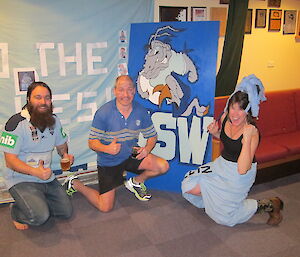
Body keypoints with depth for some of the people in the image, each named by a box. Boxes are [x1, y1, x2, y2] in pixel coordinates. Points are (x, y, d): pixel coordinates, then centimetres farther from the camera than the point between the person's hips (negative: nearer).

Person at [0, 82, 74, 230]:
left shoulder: (54, 120, 4)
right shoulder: (17, 123, -19)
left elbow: (61, 145, 18)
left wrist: (65, 154, -6)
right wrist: (35, 172, -35)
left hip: (47, 178, 7)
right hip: (21, 180, -6)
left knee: (66, 212, 4)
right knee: (39, 216, -25)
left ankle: (37, 202, 26)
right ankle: (16, 212, 7)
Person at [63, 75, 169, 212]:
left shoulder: (140, 111, -8)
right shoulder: (103, 113, -19)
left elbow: (152, 136, 3)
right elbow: (92, 142, -15)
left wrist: (147, 148, -19)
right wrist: (107, 148, -37)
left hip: (131, 156, 4)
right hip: (108, 162, -4)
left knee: (163, 166, -14)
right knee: (105, 207, -3)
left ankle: (135, 182, 15)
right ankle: (75, 184, 22)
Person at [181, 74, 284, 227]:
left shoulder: (252, 132, -28)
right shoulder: (225, 117, -11)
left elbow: (242, 169, -33)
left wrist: (247, 138, -40)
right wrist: (214, 133, -9)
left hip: (240, 174, -6)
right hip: (222, 164, 6)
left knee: (223, 215, 3)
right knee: (189, 187, -3)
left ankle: (269, 205, 16)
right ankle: (216, 198, 23)